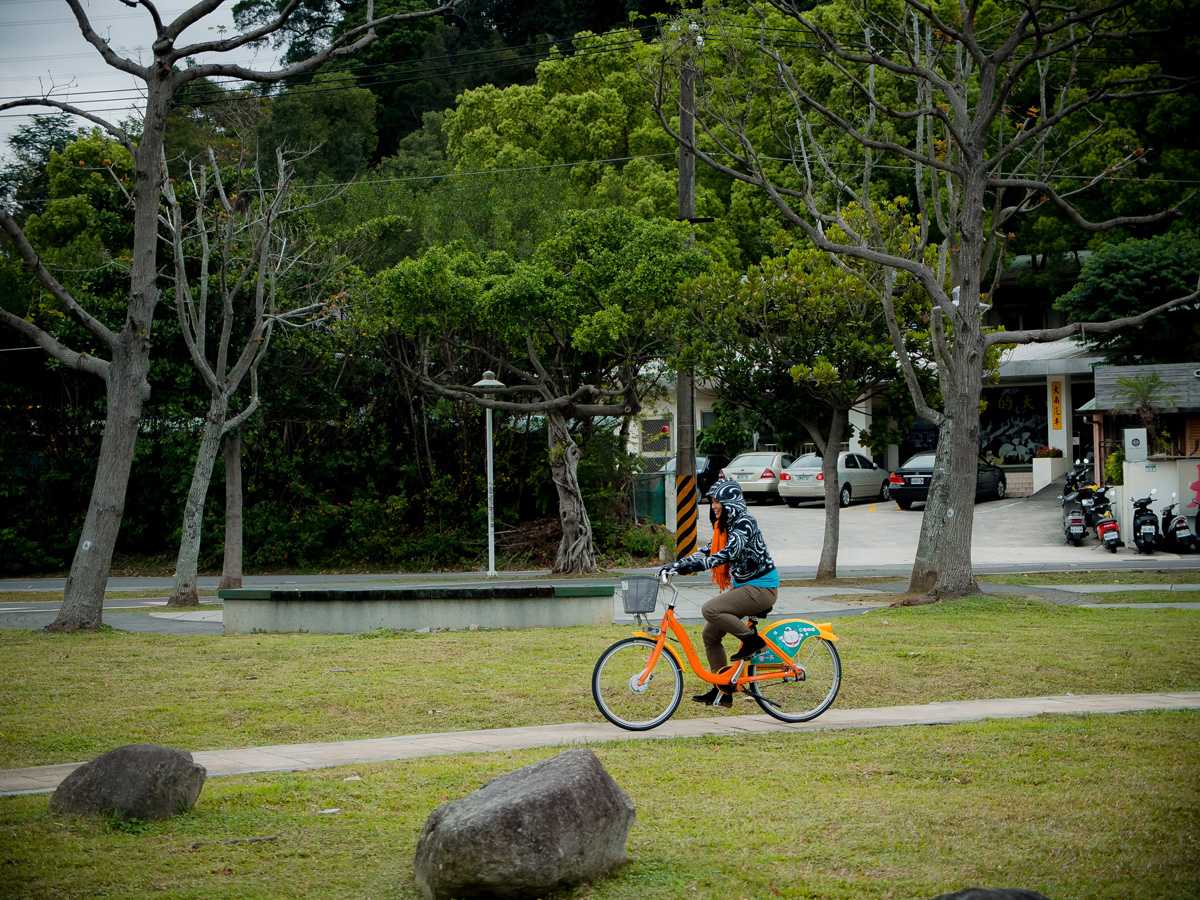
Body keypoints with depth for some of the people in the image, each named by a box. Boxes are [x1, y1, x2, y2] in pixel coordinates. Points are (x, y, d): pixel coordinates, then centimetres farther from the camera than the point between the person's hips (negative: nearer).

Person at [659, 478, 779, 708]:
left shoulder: (744, 523, -17)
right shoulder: (725, 526, 13)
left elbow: (727, 554, -30)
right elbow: (708, 551, 10)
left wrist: (692, 566, -38)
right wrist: (676, 565, -2)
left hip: (761, 588, -10)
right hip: (741, 586, 10)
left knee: (710, 610, -27)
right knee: (710, 634, 4)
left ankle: (752, 639, -9)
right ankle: (722, 691, 9)